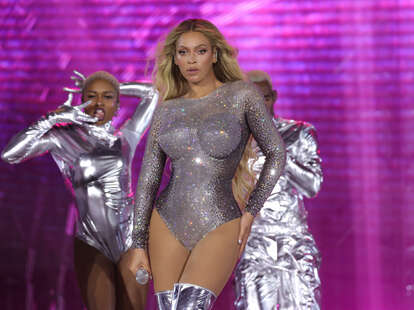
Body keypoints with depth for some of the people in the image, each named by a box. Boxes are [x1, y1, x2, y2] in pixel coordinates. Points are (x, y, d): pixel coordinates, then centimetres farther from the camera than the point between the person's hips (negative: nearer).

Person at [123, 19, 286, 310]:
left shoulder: (242, 95, 0)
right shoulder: (167, 110, 9)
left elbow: (276, 153, 4)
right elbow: (148, 178, 10)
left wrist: (251, 212, -1)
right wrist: (138, 243, 7)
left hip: (220, 227, -4)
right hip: (168, 223, 4)